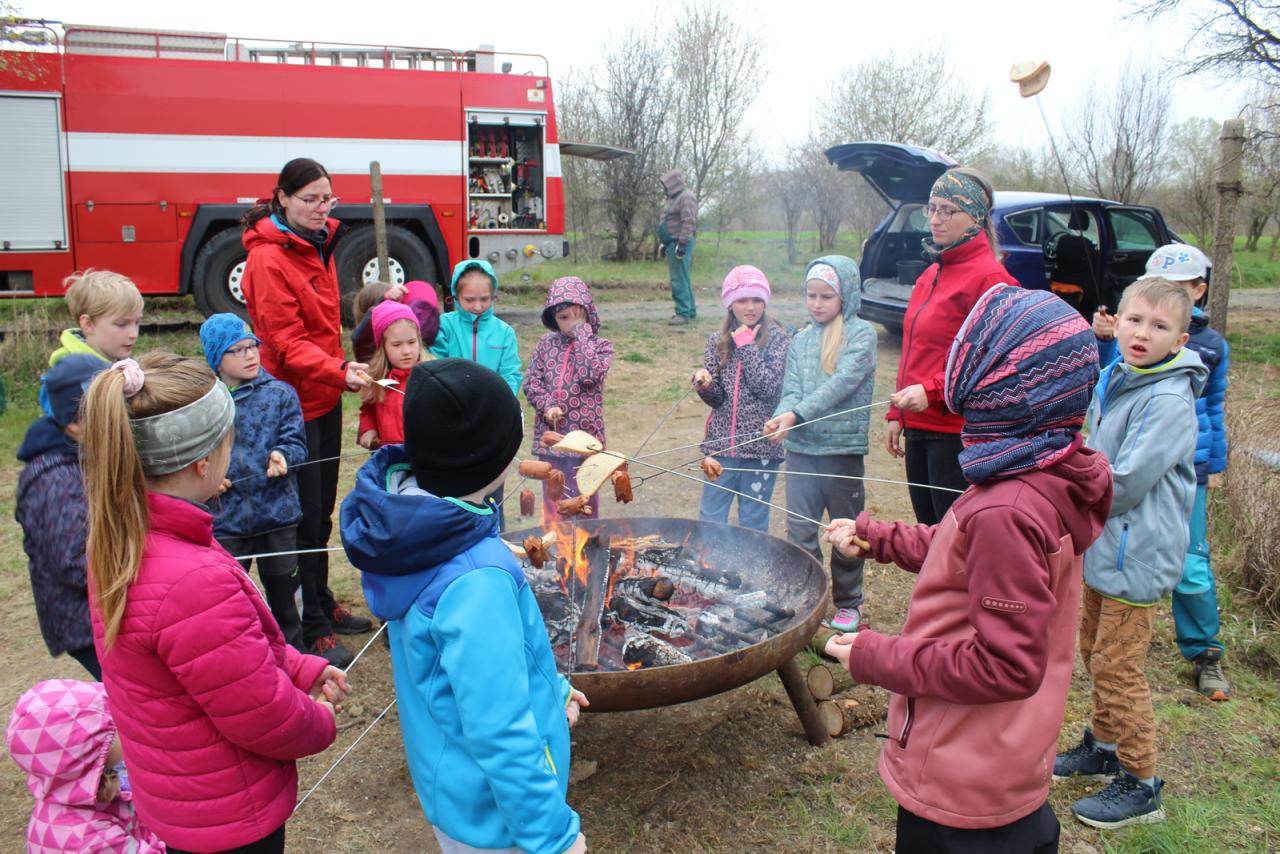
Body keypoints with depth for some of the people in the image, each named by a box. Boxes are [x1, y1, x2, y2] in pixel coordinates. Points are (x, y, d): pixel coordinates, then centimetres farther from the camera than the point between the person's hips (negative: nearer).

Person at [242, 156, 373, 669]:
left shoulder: (317, 244, 11)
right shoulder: (268, 259, -16)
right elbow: (287, 342, -22)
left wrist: (344, 369, 14)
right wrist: (339, 371, -35)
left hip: (324, 397, 9)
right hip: (293, 401, -9)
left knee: (321, 511, 18)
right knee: (303, 518, -2)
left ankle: (322, 605, 33)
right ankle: (311, 632, 9)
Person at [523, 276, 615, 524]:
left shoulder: (601, 345, -2)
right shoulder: (546, 343, 5)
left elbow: (590, 376, -20)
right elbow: (531, 382, 4)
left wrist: (581, 333, -15)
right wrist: (546, 406, -13)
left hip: (584, 435, -2)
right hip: (550, 433, 3)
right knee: (552, 497, 12)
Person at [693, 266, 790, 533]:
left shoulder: (777, 338, -4)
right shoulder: (718, 340, 5)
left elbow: (768, 388, -15)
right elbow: (716, 398, 3)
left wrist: (747, 345, -13)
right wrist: (704, 383, -19)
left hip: (760, 444, -3)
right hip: (722, 442, 3)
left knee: (753, 524, 9)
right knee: (710, 520, 8)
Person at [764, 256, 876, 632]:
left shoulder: (861, 333, -4)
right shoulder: (801, 340, 9)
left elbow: (843, 382, -17)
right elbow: (791, 390, 2)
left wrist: (797, 413, -25)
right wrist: (781, 416, -20)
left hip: (843, 447, -3)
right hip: (801, 447, 4)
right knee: (799, 531, 6)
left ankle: (848, 602, 28)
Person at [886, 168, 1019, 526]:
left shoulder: (988, 276, -11)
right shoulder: (931, 274, 14)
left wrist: (933, 391, -23)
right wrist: (897, 414, 18)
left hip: (957, 432, -8)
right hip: (919, 427, 8)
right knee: (929, 533, 15)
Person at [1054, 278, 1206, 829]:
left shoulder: (1169, 400, -22)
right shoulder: (1111, 380, 5)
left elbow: (1126, 483, -24)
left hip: (1136, 555, -9)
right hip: (1102, 544, 9)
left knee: (1117, 666, 0)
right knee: (1094, 651, 21)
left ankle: (1140, 787, 17)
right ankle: (1103, 747, 40)